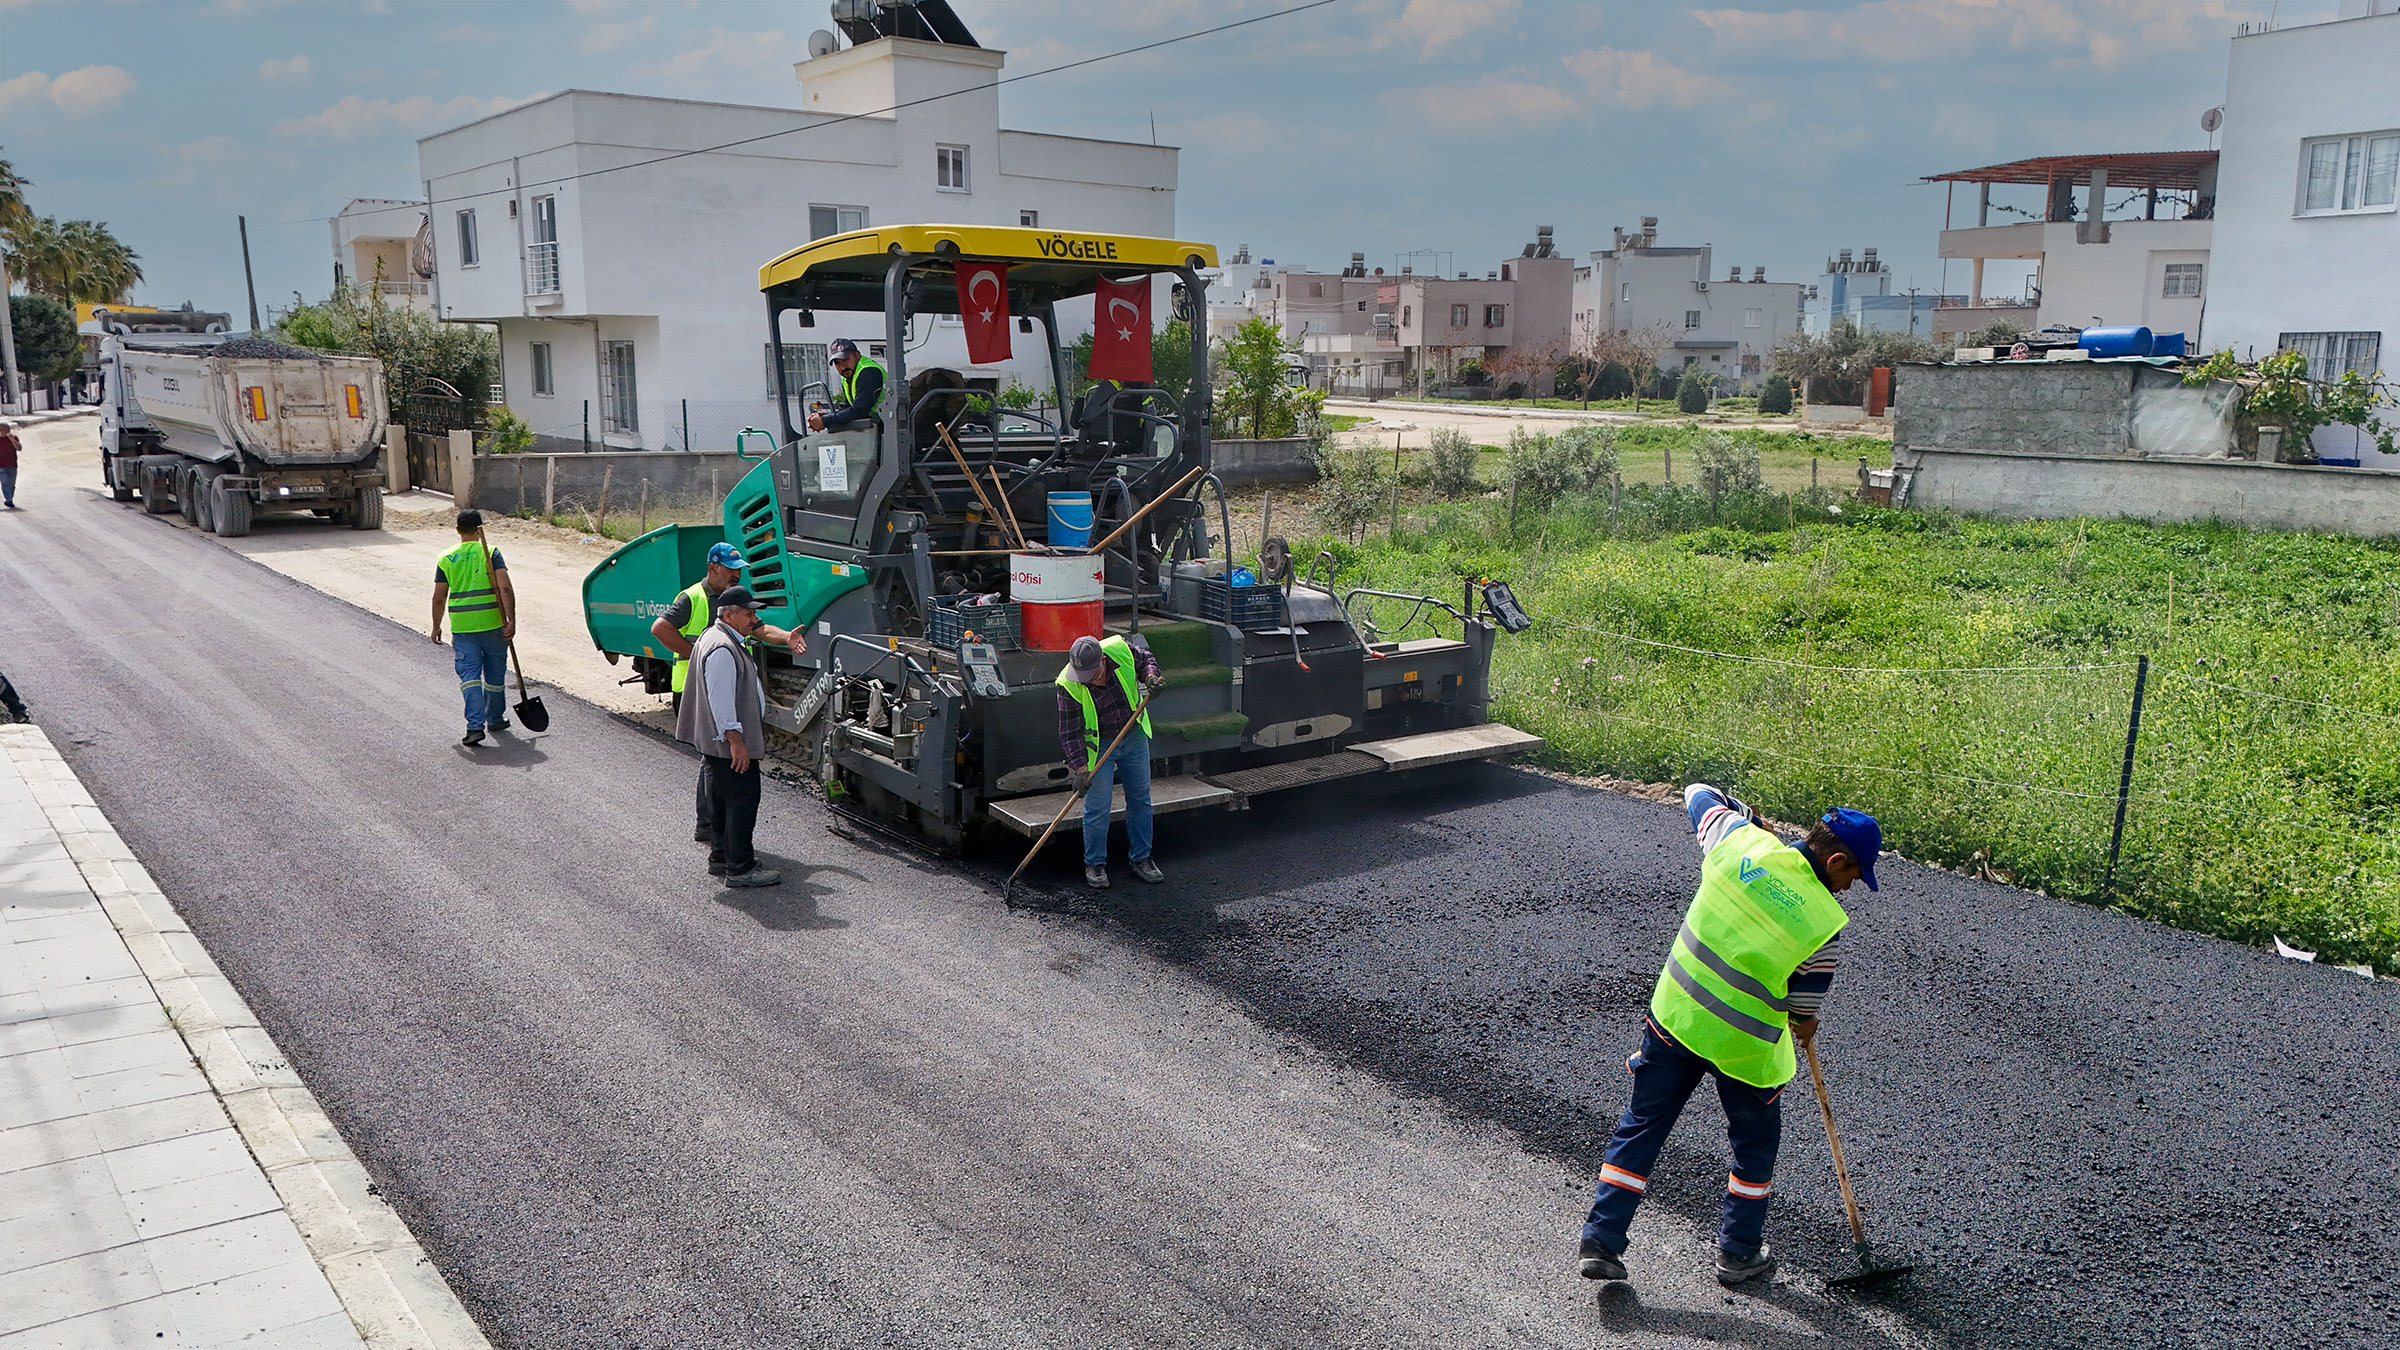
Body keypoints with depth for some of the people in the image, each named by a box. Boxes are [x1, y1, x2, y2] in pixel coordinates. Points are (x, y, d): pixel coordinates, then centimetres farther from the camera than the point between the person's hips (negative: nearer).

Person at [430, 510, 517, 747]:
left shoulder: (446, 559, 3)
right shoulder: (490, 552, -3)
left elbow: (439, 598, 5)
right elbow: (505, 588, -15)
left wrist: (436, 626, 18)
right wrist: (511, 620, -16)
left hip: (461, 627, 1)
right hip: (492, 623, -1)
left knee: (469, 674, 0)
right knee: (495, 673, 15)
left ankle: (475, 726, -14)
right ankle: (495, 719, 30)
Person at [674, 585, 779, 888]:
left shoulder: (723, 640, 16)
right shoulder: (721, 649, -20)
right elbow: (720, 699, -25)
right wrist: (735, 740, -26)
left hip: (720, 743, 11)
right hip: (730, 746, -11)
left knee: (723, 800, 18)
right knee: (743, 800, -8)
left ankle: (721, 858, 27)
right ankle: (740, 869, -4)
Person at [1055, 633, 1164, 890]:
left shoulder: (1121, 650, -21)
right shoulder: (1069, 685, -27)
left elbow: (1146, 659, 3)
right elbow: (1070, 732, -20)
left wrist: (1151, 677, -17)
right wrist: (1080, 768, -25)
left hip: (1135, 737, 3)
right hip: (1097, 746, -3)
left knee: (1140, 799, 10)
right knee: (1097, 808, -4)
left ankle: (1141, 859, 24)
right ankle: (1095, 865, 15)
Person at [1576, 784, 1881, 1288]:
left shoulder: (1740, 840, -11)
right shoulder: (1825, 922, -16)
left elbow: (1699, 793, 11)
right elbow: (1803, 1016, -3)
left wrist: (1743, 812, 27)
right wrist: (1802, 1030, 19)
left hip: (1675, 1014, 3)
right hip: (1744, 1044, -3)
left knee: (1641, 1125, 14)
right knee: (1755, 1142, 22)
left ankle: (1600, 1242, 14)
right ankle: (1739, 1252, 33)